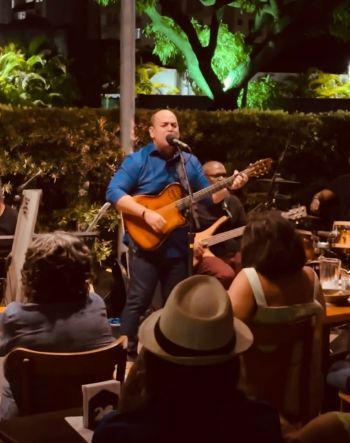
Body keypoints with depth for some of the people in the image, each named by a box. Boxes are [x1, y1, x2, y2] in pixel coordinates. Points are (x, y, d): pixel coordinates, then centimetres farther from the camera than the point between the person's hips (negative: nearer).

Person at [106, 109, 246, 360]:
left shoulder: (190, 162, 11)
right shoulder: (138, 160, -6)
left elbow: (208, 197, 14)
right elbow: (114, 192, -16)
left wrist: (229, 186, -5)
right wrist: (146, 213, -24)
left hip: (178, 246, 5)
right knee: (138, 300, -8)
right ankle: (127, 353, 1)